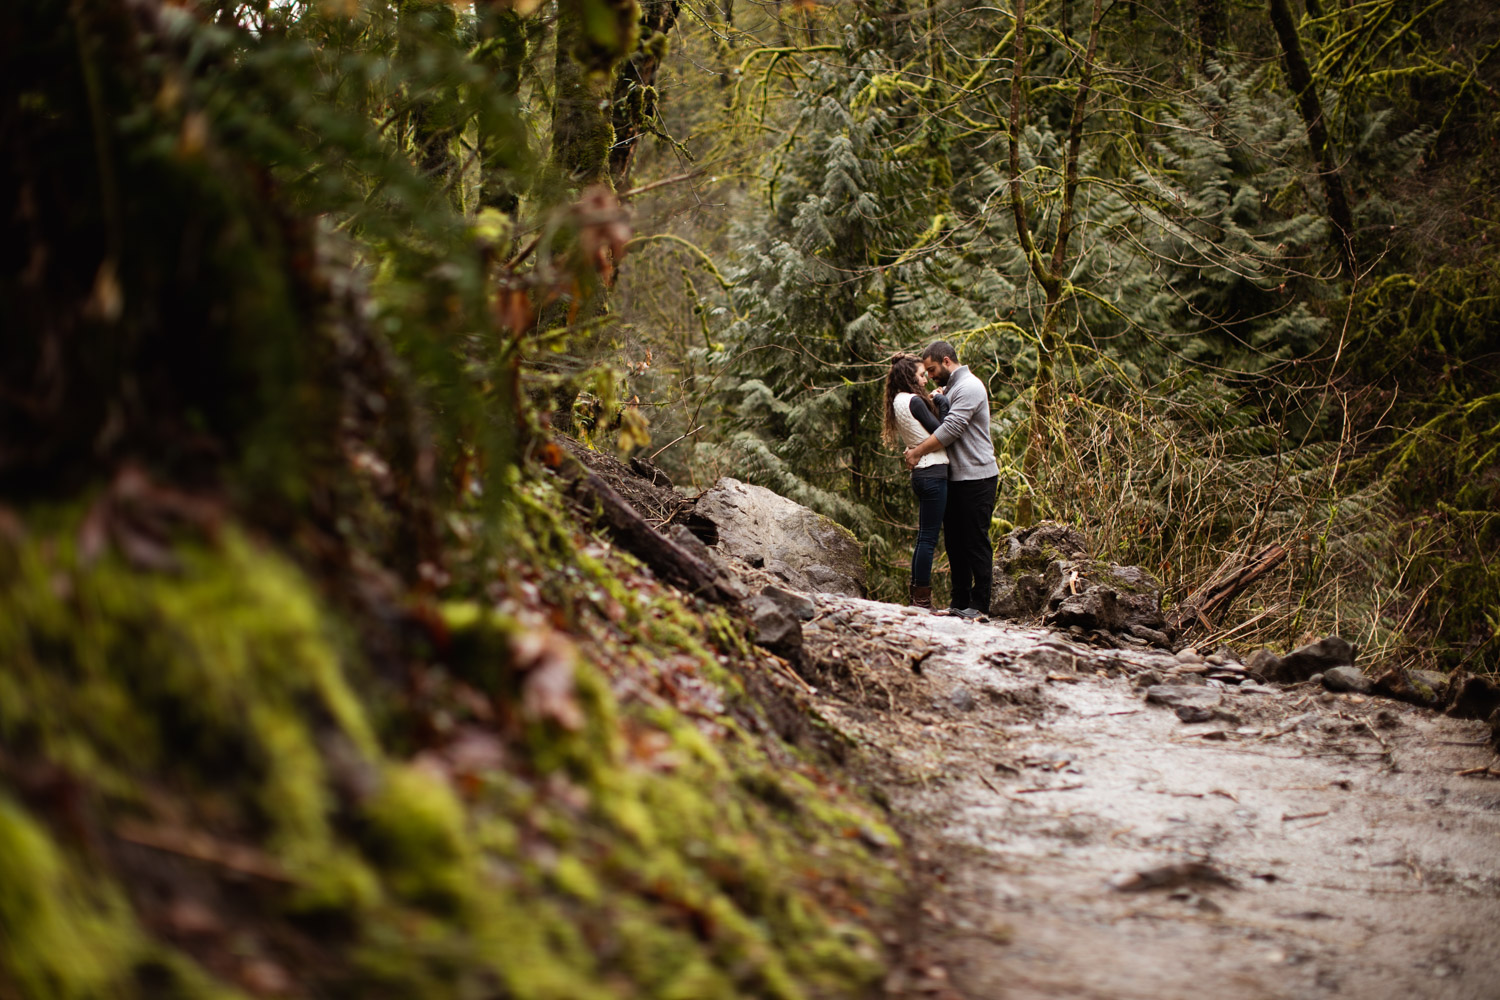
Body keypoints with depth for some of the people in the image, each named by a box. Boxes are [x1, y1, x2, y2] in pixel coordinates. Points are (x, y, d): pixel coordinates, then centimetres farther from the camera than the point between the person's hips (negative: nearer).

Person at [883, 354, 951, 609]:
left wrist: (937, 404, 6)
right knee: (929, 538, -7)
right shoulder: (913, 401, -13)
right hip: (933, 472, -10)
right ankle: (922, 601, -5)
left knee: (924, 538, 14)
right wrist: (942, 405, 0)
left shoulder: (899, 402, 15)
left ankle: (917, 598, 17)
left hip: (921, 473, 10)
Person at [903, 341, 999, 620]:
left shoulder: (969, 387, -14)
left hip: (976, 478, -10)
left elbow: (950, 430, -21)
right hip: (955, 478, 10)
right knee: (954, 542, 11)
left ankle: (979, 605, -2)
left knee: (976, 542, -5)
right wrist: (918, 448, 3)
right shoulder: (949, 389, 18)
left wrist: (918, 452, -15)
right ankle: (960, 602, 16)